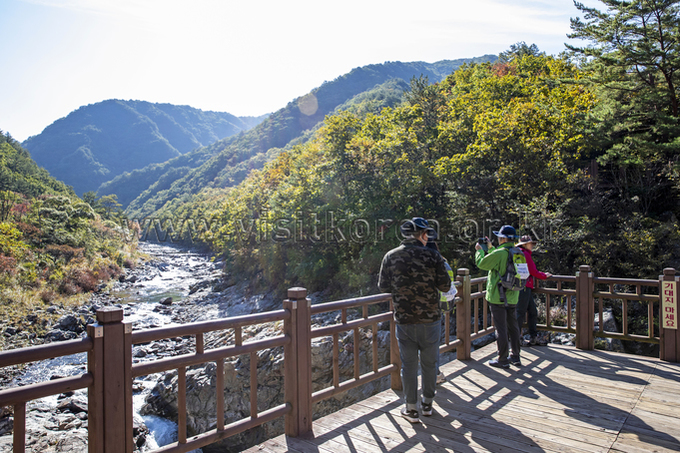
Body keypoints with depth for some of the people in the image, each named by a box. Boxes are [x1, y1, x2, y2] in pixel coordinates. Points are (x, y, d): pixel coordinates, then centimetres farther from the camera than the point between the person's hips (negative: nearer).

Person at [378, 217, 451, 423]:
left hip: (404, 320, 1)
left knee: (408, 364, 11)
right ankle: (427, 404, 30)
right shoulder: (432, 256, -9)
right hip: (430, 319, 0)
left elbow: (383, 286, 3)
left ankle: (411, 409, 18)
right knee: (429, 363, 16)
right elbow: (445, 286, -6)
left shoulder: (391, 256, -3)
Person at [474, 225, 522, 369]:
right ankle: (515, 357, 25)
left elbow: (481, 263, -11)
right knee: (513, 326, 16)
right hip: (512, 297, 8)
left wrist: (480, 250, 6)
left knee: (501, 329, 0)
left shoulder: (499, 253, -19)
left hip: (498, 297, -8)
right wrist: (490, 248, 26)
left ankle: (502, 359, 8)